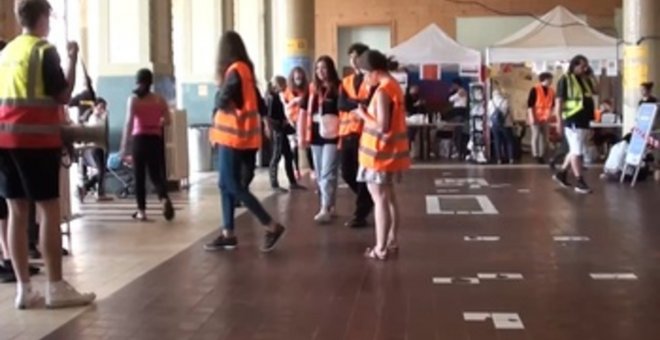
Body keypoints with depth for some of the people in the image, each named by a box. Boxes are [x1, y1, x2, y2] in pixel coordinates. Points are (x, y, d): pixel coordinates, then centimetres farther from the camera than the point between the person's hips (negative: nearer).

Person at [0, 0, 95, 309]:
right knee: (49, 210, -4)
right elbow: (63, 96, -8)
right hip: (35, 138, -7)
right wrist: (73, 60, 0)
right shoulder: (44, 51, -6)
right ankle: (56, 288, -3)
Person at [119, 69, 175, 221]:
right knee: (155, 174, 10)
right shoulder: (159, 99, 3)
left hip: (139, 139, -2)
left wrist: (124, 146, -11)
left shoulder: (133, 99, -5)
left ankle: (141, 211, 10)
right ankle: (165, 199, -18)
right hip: (155, 140, 2)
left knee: (139, 176, 7)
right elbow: (168, 120, 2)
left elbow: (129, 123, -11)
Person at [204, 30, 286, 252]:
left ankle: (272, 227, -7)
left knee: (233, 185, -7)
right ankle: (228, 234, 12)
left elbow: (221, 102, -16)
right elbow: (258, 102, 14)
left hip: (234, 135, -9)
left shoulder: (235, 71, -15)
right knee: (225, 184, 11)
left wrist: (222, 87, 3)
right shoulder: (245, 69, 13)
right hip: (234, 135, 9)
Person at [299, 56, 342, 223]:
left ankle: (326, 209, -7)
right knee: (319, 175, 11)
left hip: (332, 136, -6)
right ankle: (328, 206, 22)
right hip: (316, 136, 6)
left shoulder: (339, 88, -6)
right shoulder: (312, 88, 9)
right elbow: (304, 112, 13)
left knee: (328, 174, -8)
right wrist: (302, 135, 8)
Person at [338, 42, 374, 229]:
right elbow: (342, 104, -2)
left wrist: (353, 104, -16)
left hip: (364, 133, -6)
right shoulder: (346, 81, 16)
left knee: (362, 175, -3)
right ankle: (367, 200, 30)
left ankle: (360, 214, 5)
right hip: (347, 132, 6)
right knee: (347, 174, 7)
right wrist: (361, 103, -15)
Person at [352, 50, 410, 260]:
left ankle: (381, 249, 0)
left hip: (380, 154, -9)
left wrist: (363, 115, -10)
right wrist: (369, 111, 8)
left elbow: (382, 127, -23)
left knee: (379, 199, -4)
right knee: (389, 197, 17)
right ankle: (392, 242, 26)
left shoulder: (382, 92, -20)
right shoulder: (394, 86, 8)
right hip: (391, 152, 9)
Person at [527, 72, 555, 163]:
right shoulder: (535, 90, -12)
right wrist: (531, 117, -18)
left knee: (544, 137, 6)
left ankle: (541, 155, 13)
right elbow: (529, 104, -13)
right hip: (535, 117, -6)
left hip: (545, 118, 6)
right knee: (536, 135, -6)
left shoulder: (551, 91, 6)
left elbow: (552, 104, 15)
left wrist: (548, 114, 4)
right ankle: (535, 155, -2)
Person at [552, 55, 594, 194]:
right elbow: (559, 101, -11)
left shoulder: (586, 80, 14)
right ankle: (580, 182, -3)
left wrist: (592, 117, 15)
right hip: (572, 121, -8)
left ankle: (561, 173, 28)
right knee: (577, 151, -6)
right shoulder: (565, 80, -7)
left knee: (576, 151, 13)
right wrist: (559, 120, -16)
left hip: (584, 121, 8)